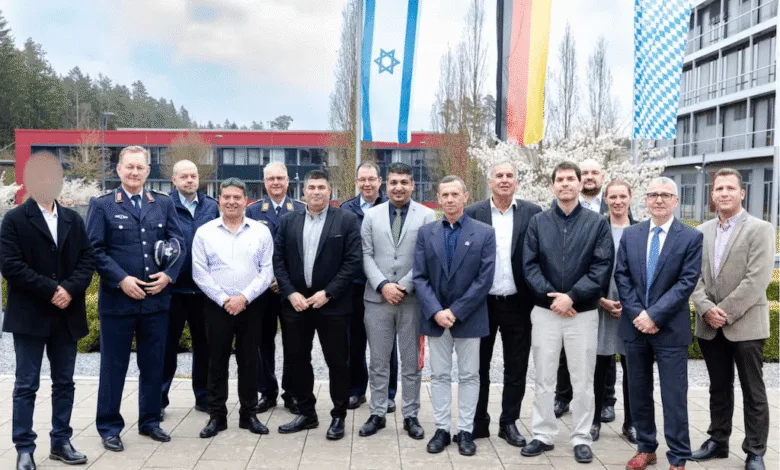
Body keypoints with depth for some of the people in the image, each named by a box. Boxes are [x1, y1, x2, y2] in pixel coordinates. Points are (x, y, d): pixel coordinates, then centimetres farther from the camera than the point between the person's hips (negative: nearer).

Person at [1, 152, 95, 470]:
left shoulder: (73, 219, 11)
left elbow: (87, 261, 5)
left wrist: (69, 289, -12)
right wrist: (51, 289, -16)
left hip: (67, 315, 4)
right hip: (30, 316, -4)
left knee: (64, 383, 11)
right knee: (26, 386, 3)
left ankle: (61, 442, 22)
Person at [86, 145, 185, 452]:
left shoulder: (164, 204, 8)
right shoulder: (101, 205, -1)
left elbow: (178, 243, 6)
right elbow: (95, 250, -6)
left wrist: (168, 274, -9)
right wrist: (122, 280, -15)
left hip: (157, 298, 3)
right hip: (117, 300, -3)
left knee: (153, 365, 12)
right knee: (113, 366, 7)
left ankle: (150, 421, 27)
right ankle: (109, 428, 20)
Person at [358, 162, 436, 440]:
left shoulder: (427, 216, 0)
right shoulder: (371, 216, 8)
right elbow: (367, 256, 3)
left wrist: (404, 286, -13)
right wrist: (383, 286, -10)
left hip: (413, 299, -1)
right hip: (377, 298, 2)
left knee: (412, 362, 8)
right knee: (378, 361, 10)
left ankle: (411, 416, 19)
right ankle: (378, 414, 21)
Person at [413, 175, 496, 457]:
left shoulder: (484, 233, -4)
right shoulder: (426, 233, 3)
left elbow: (485, 279, -10)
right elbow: (419, 277, -1)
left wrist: (455, 311, -14)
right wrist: (435, 311, -14)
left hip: (469, 318, -2)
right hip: (435, 317, 2)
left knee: (469, 376, 7)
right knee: (439, 376, 9)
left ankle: (465, 431, 18)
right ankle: (442, 430, 19)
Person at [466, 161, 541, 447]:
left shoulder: (532, 213, 0)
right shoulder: (473, 213, -1)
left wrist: (537, 298, -5)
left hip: (518, 303, 0)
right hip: (481, 302, 0)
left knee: (516, 368, 10)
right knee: (479, 365, 11)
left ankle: (509, 423, 25)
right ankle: (478, 422, 25)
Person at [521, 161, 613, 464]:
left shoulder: (597, 223, 1)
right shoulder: (538, 222, 4)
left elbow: (603, 267, -7)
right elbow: (529, 265, -1)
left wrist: (572, 296, -15)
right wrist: (551, 297, -12)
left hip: (583, 313, -1)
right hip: (545, 311, 1)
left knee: (583, 380, 7)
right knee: (544, 378, 9)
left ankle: (581, 438, 20)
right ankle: (543, 434, 21)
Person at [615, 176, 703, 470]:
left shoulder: (691, 237, -3)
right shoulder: (630, 235, 7)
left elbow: (687, 282, -10)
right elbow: (622, 277, 3)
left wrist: (654, 314, -17)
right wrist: (637, 314, -10)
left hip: (670, 329, -3)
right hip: (634, 325, 4)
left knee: (674, 397, 1)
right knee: (638, 393, 12)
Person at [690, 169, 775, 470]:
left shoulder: (760, 230, -6)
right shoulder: (702, 232, 9)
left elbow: (757, 280, -15)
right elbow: (694, 276, 5)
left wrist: (724, 312, -17)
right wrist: (706, 309, -11)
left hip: (745, 325, -4)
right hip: (710, 326, 5)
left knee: (753, 392, 5)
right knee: (719, 388, 15)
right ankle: (718, 441, 27)